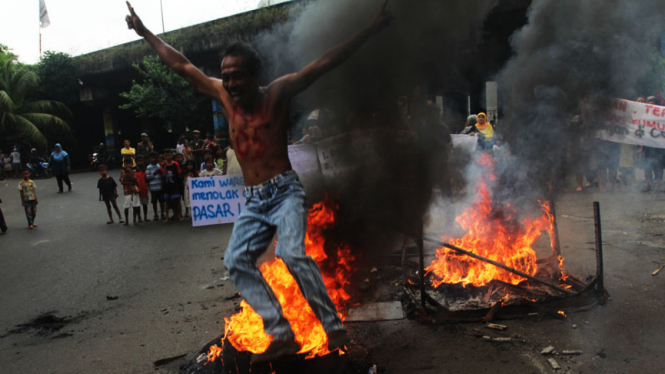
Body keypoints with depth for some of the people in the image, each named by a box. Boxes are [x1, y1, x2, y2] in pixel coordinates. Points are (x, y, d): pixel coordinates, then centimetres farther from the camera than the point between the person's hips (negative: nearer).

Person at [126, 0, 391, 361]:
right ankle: (281, 335, -8)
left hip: (285, 192, -5)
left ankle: (334, 328, -11)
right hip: (253, 201, 6)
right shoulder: (224, 95, 6)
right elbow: (181, 65, 15)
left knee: (292, 253, -26)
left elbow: (323, 63, -13)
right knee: (236, 260, -10)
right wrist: (145, 32, 22)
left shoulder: (277, 93, -6)